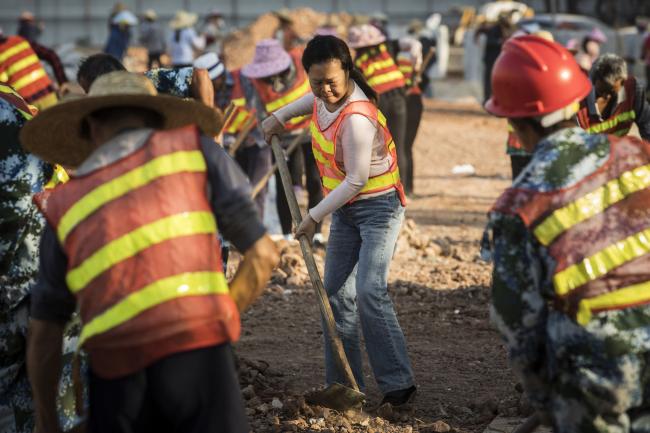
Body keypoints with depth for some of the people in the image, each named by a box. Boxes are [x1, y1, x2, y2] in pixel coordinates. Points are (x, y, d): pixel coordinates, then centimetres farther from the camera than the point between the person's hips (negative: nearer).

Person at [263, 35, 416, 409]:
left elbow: (356, 180, -23)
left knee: (369, 291, -20)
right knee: (337, 293, 7)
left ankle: (399, 383, -15)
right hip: (346, 209, 9)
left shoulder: (356, 119, -29)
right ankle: (343, 384, 12)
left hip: (378, 207, -9)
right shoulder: (325, 97, -2)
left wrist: (315, 216, -16)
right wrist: (281, 116, 20)